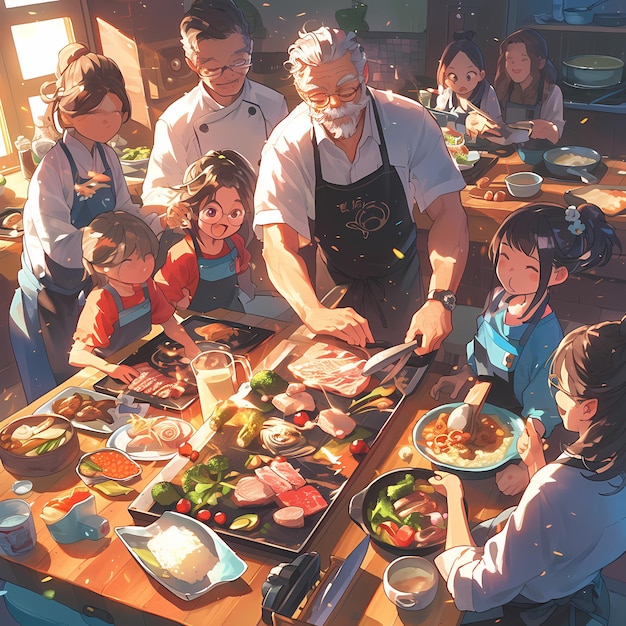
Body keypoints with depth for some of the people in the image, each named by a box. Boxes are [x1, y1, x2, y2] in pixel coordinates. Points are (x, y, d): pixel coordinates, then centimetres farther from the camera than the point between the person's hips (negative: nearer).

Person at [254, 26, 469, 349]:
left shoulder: (410, 122, -20)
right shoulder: (286, 147, -22)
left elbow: (448, 212, -22)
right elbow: (278, 246, -28)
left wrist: (440, 299, -37)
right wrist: (314, 313, -48)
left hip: (399, 285, 2)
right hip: (326, 289, -1)